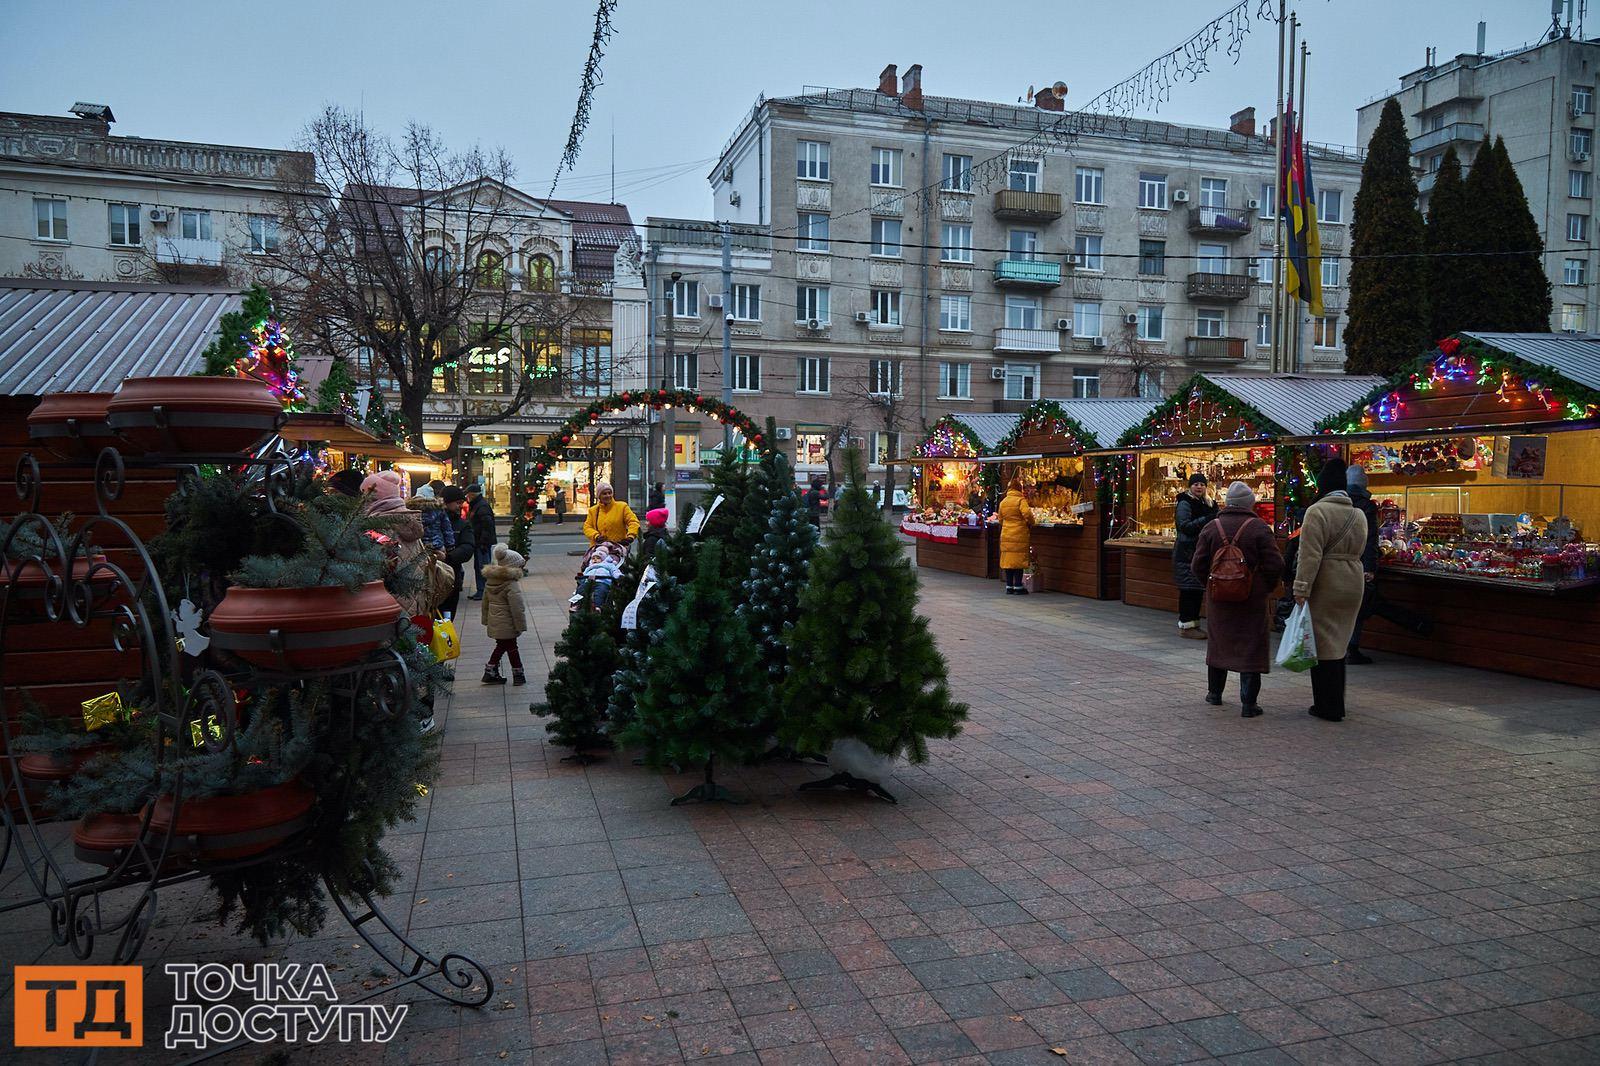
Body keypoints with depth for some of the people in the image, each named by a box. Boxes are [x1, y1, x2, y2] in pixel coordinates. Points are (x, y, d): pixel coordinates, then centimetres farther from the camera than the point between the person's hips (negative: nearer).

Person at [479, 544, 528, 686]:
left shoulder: (491, 581, 3)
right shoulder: (512, 586, -22)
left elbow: (485, 602, 13)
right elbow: (517, 609, -21)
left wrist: (486, 619, 22)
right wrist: (521, 626, -14)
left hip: (494, 622, 7)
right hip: (507, 625, -7)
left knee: (501, 646, 20)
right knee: (511, 648, 6)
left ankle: (490, 672, 22)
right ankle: (518, 675, 16)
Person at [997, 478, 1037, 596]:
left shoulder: (1003, 502, 11)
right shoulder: (1021, 500, -7)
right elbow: (1027, 514, -20)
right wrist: (1031, 523, -3)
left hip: (1006, 535, 5)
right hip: (1019, 535, -5)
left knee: (1008, 559, 9)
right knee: (1018, 560, 0)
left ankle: (1009, 587, 12)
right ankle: (1018, 587, 3)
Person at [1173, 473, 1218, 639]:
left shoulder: (1207, 504, 17)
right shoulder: (1185, 503, -9)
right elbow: (1185, 526, -18)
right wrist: (1206, 519, -24)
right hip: (1187, 552, -8)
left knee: (1198, 588, 9)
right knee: (1189, 589, -8)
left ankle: (1193, 623, 16)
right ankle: (1186, 625, -5)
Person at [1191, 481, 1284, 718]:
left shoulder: (1211, 528, -2)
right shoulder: (1260, 529, -10)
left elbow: (1198, 565, -2)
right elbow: (1275, 565, -12)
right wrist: (1267, 587, 4)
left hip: (1219, 599, 3)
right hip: (1252, 600, -3)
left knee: (1219, 643, 18)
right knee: (1251, 647, 2)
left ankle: (1214, 693, 29)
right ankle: (1249, 703, 0)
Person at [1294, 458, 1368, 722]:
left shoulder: (1317, 511, -13)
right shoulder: (1359, 515, 11)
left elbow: (1310, 555, -19)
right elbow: (1358, 551, 16)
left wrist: (1301, 588, -18)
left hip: (1325, 587, -7)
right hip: (1353, 583, 7)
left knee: (1323, 644, 1)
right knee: (1338, 642, 17)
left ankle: (1328, 707, 5)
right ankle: (1336, 703, 25)